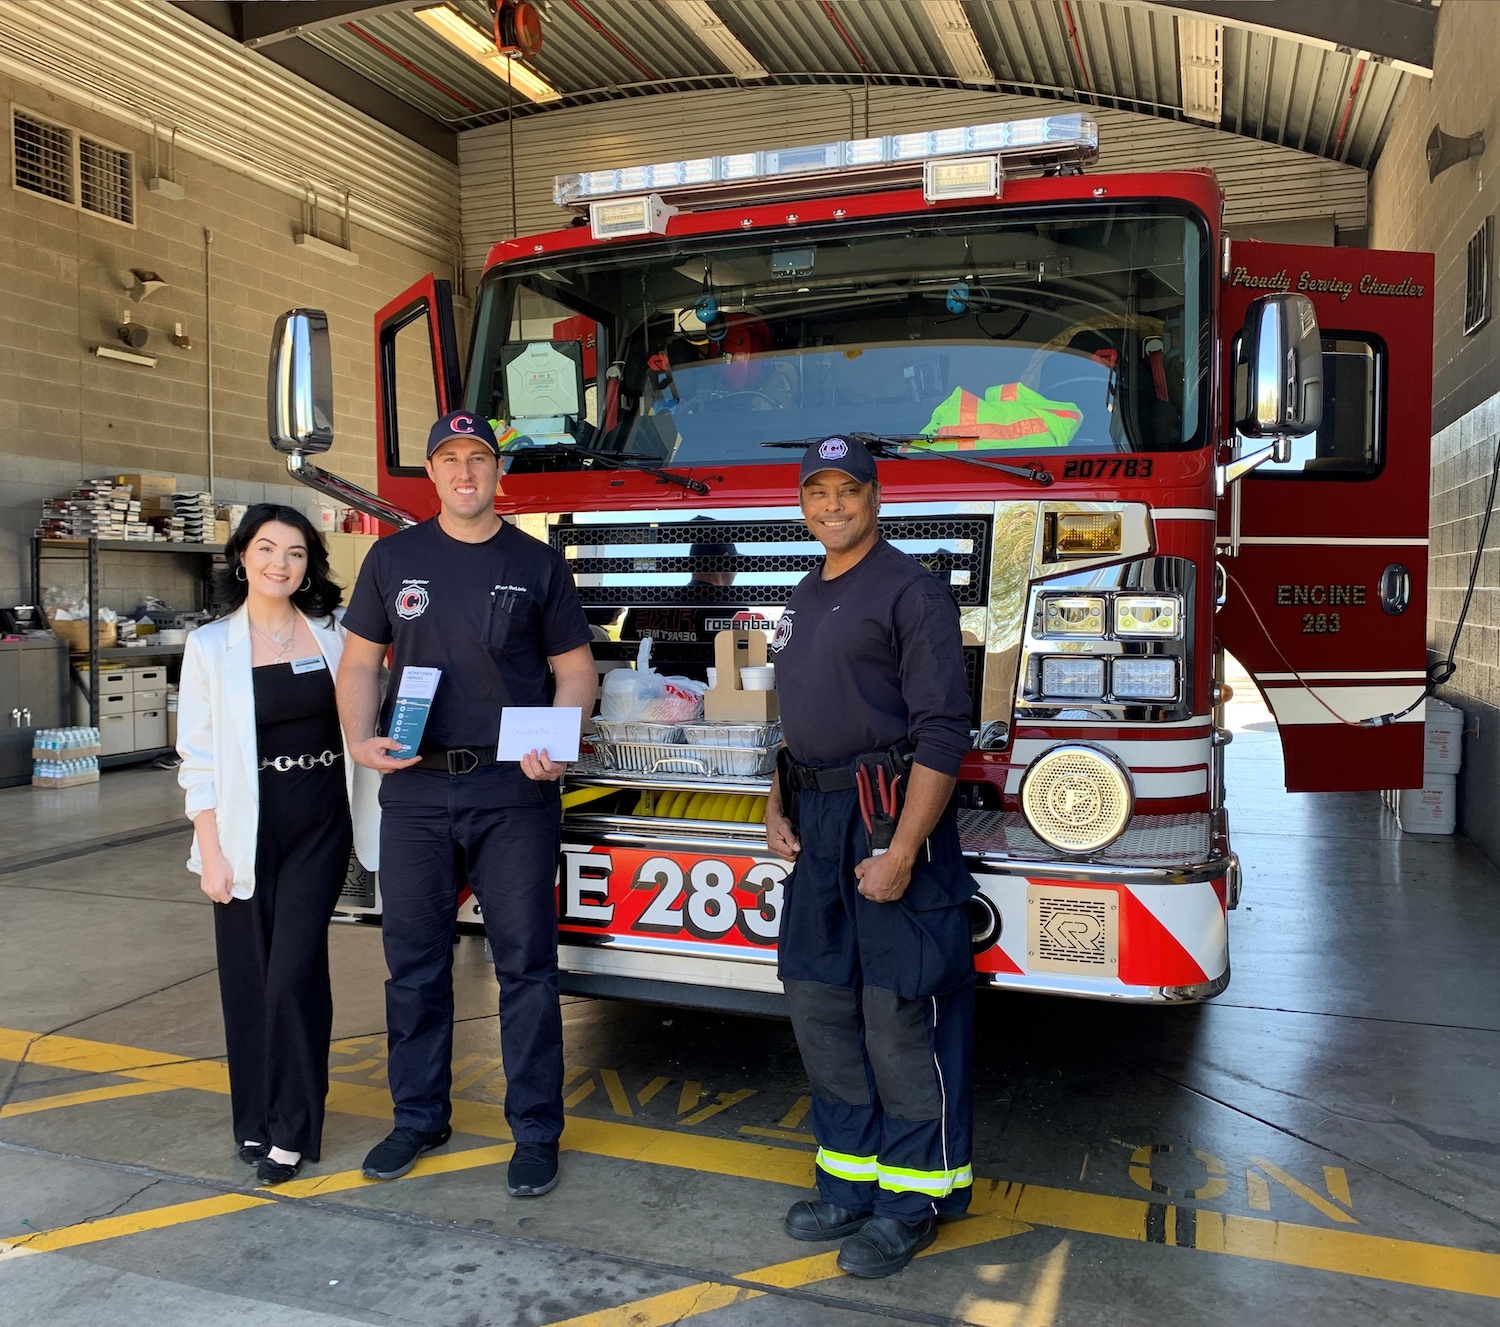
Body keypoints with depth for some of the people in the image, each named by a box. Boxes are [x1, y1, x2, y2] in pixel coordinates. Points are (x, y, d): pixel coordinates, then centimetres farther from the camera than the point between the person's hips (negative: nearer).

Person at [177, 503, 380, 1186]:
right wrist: (210, 851, -5)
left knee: (295, 972, -5)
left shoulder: (334, 637, 4)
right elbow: (197, 756, -1)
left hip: (320, 827, 0)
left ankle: (292, 1127, 10)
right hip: (247, 828, 0)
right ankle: (255, 1117, 25)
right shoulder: (210, 646, 0)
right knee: (249, 977, 6)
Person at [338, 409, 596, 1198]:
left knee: (525, 962, 3)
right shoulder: (395, 558, 9)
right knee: (414, 961, 12)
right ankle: (419, 1117, 29)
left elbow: (574, 668, 4)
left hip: (512, 792, -2)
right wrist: (360, 739, -8)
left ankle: (535, 1131, 15)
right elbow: (361, 661, 10)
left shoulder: (536, 563, 4)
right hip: (415, 790, 2)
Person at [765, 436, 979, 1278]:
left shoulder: (910, 589, -8)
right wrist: (777, 808, 10)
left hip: (891, 818, -8)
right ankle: (852, 1180, 29)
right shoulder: (805, 599, 17)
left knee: (902, 1015, 0)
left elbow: (942, 728, -15)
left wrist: (903, 849, -21)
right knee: (821, 1005, 13)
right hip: (819, 827, 8)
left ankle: (915, 1198, 17)